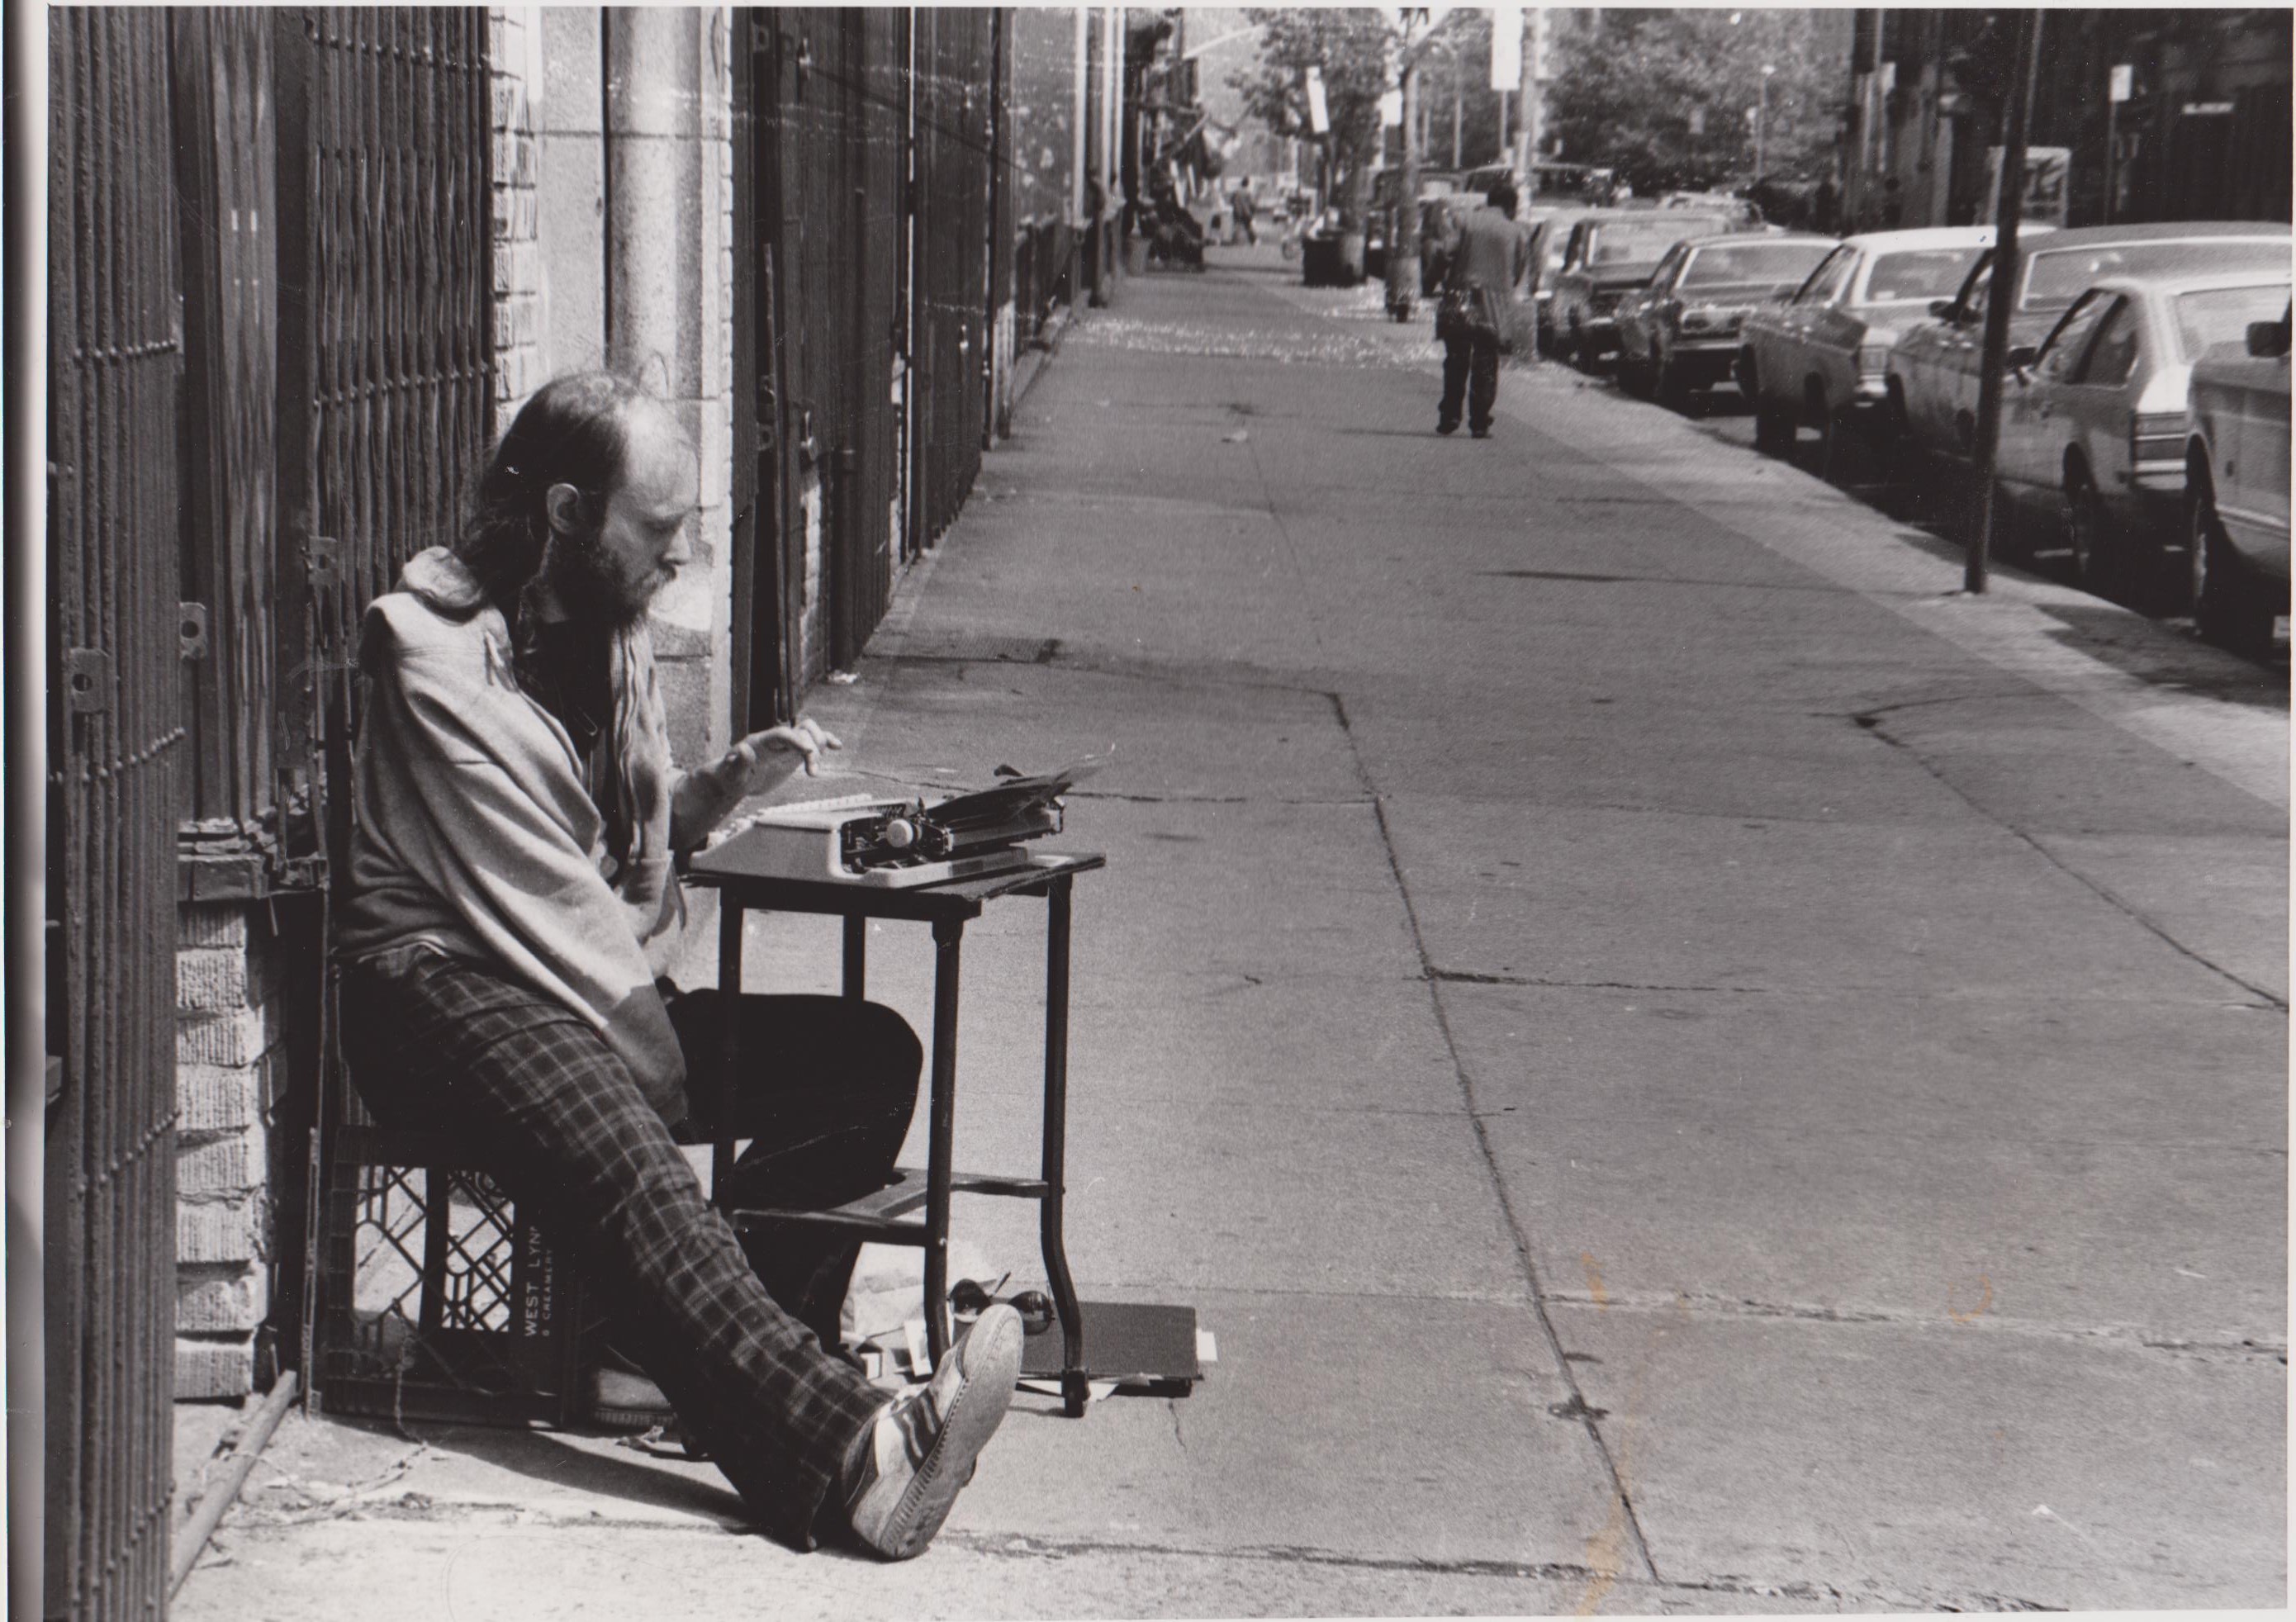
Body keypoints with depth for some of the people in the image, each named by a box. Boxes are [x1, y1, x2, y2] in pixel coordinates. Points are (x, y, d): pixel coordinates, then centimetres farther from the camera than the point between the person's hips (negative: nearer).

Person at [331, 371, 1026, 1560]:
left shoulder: (609, 627, 16)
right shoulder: (437, 648, -11)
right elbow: (537, 902, -15)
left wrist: (734, 779, 6)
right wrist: (657, 1038, -15)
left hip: (603, 995, 9)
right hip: (448, 990, -9)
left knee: (869, 1054, -10)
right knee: (611, 1146, -39)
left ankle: (749, 1384, -24)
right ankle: (843, 1443, -61)